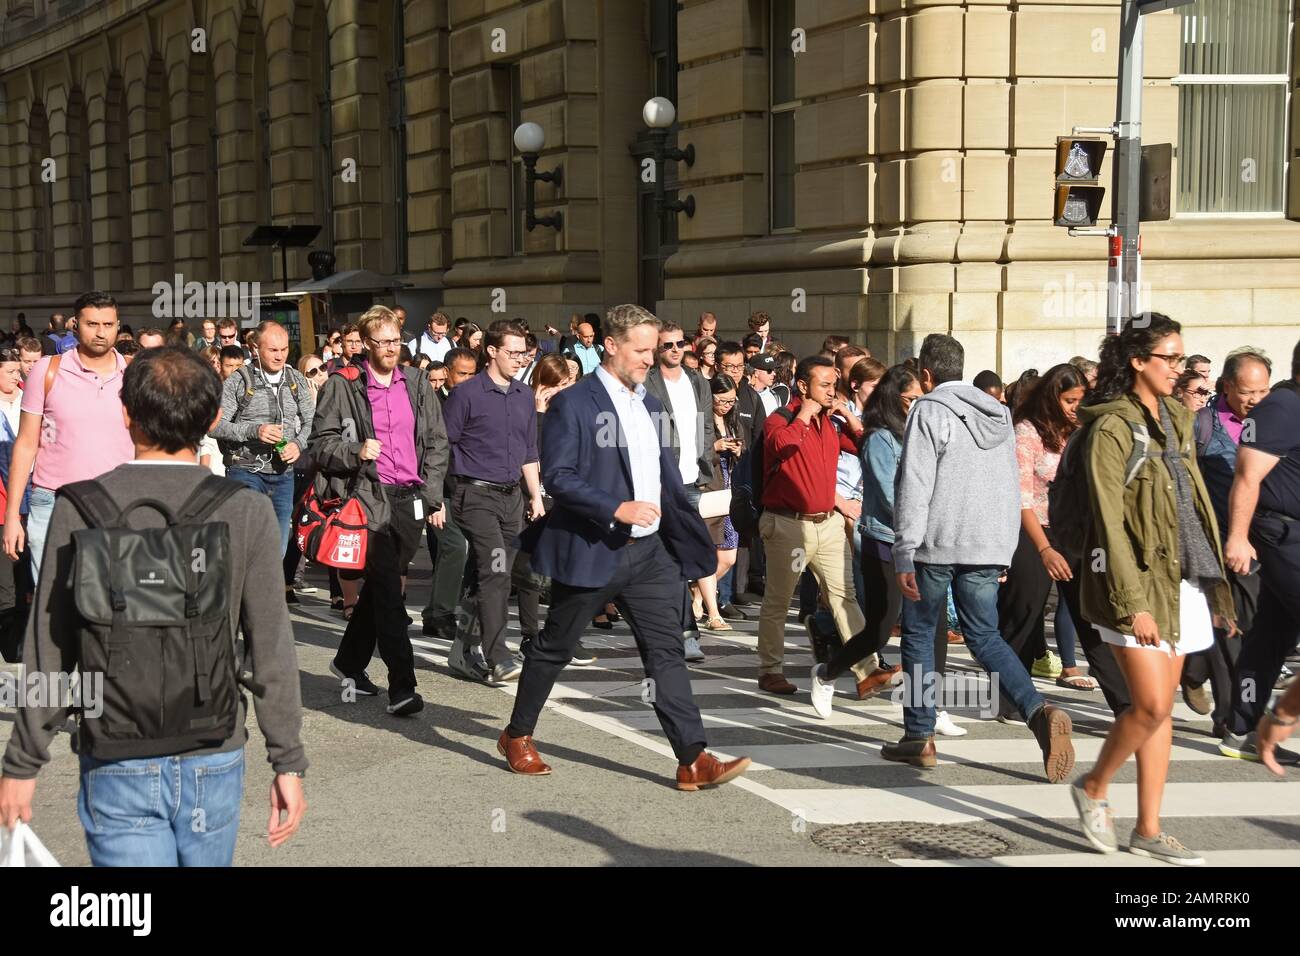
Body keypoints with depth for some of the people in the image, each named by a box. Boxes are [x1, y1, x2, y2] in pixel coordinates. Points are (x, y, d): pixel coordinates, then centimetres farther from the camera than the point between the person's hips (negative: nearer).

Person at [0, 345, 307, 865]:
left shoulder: (79, 509, -8)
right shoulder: (244, 511, -8)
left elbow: (50, 651, -5)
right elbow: (271, 649, -6)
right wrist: (288, 761, 3)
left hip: (116, 766, -1)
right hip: (213, 758, 1)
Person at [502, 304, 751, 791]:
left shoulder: (649, 405, 13)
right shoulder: (572, 403, -10)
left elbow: (668, 480, 18)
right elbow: (557, 476, -16)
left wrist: (692, 542, 14)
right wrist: (616, 509, -24)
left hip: (648, 550, 6)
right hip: (591, 550, -6)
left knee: (666, 650, -2)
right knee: (553, 647, 9)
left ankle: (693, 760, -5)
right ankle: (517, 736, 28)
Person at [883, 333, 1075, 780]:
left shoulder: (929, 411, -6)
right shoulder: (998, 413, 15)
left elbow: (914, 486, -13)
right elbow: (1011, 485, 18)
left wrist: (904, 554, -13)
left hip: (938, 543, -6)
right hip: (990, 545, 6)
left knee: (919, 633, 9)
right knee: (984, 636, 11)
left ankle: (919, 737, 12)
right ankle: (1039, 711, -12)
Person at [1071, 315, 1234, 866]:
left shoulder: (1176, 419, 12)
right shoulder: (1112, 428, -11)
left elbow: (1194, 500, 16)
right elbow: (1110, 522, -15)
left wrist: (1214, 580, 11)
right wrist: (1134, 603, -19)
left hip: (1182, 579, 7)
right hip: (1138, 579, -7)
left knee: (1162, 706, 8)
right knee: (1152, 705, -10)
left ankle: (1148, 830, 14)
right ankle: (1093, 788, 15)